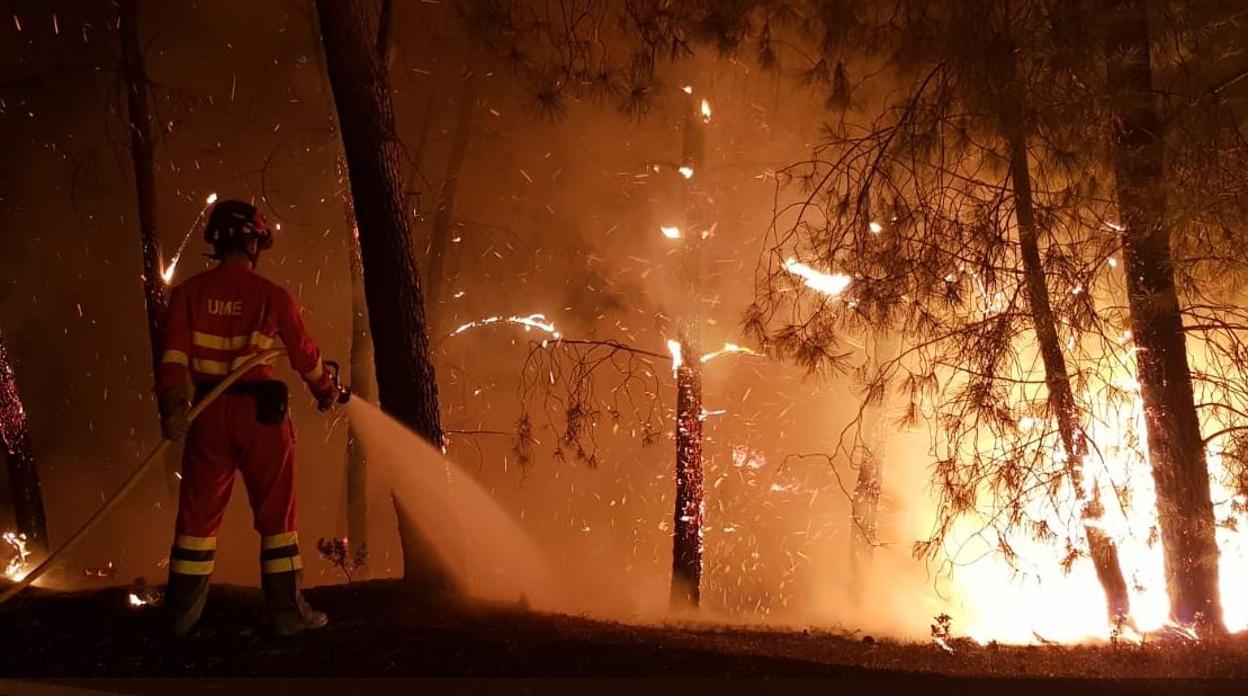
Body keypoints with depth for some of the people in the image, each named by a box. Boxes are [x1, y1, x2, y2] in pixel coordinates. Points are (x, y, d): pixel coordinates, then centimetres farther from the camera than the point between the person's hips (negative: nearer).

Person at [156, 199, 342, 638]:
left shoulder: (189, 292, 2)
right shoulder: (271, 295, -5)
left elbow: (174, 355, -9)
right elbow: (305, 354, 2)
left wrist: (174, 406, -14)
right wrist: (327, 392, 19)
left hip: (207, 412, 3)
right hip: (260, 411, -3)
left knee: (199, 513, 12)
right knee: (276, 513, 7)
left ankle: (182, 615, 18)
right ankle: (287, 612, 13)